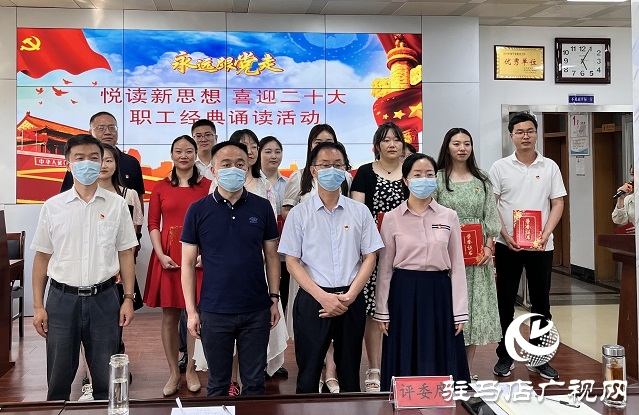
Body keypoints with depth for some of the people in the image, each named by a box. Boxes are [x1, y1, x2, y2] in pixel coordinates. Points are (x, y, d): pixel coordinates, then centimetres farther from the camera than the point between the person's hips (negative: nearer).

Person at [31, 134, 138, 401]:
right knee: (58, 377, 10)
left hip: (103, 299, 0)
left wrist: (128, 298, -1)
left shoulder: (116, 204, 0)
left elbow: (125, 254, 4)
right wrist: (38, 305, 1)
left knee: (106, 378, 9)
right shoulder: (52, 207, 1)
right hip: (62, 299, 0)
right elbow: (42, 257, 5)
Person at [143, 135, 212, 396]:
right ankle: (173, 372, 18)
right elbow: (153, 224, 4)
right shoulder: (161, 187, 6)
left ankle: (191, 370, 19)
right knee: (169, 317, 6)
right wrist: (160, 254, -8)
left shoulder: (207, 186, 1)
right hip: (167, 258, 1)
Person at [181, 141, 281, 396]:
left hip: (257, 311, 1)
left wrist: (274, 298, 2)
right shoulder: (198, 210, -2)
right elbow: (188, 263, 0)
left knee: (254, 383, 11)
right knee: (218, 384, 13)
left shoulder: (262, 207, 1)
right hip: (214, 312, -1)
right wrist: (191, 310, -3)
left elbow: (271, 256, 7)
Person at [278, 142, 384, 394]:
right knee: (308, 375, 5)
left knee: (350, 374, 12)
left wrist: (349, 296, -9)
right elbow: (292, 262, -3)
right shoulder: (299, 214, 0)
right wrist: (323, 296, -13)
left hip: (352, 301, 2)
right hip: (313, 300, -1)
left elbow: (369, 258, 3)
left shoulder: (360, 212, 4)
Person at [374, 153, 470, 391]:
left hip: (438, 292, 1)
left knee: (441, 365, 5)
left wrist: (459, 311, 0)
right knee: (405, 364, 4)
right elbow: (385, 267, 2)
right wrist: (382, 310, 0)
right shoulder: (392, 218, -1)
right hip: (404, 293, -1)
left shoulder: (449, 217, 3)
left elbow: (457, 266, 3)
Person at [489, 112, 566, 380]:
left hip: (541, 246, 1)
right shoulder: (500, 167, 1)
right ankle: (505, 356, 16)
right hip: (507, 245, -1)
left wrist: (546, 233, -11)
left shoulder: (550, 167, 5)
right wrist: (505, 235, -13)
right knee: (505, 302, 4)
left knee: (541, 302, 7)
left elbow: (557, 204, 3)